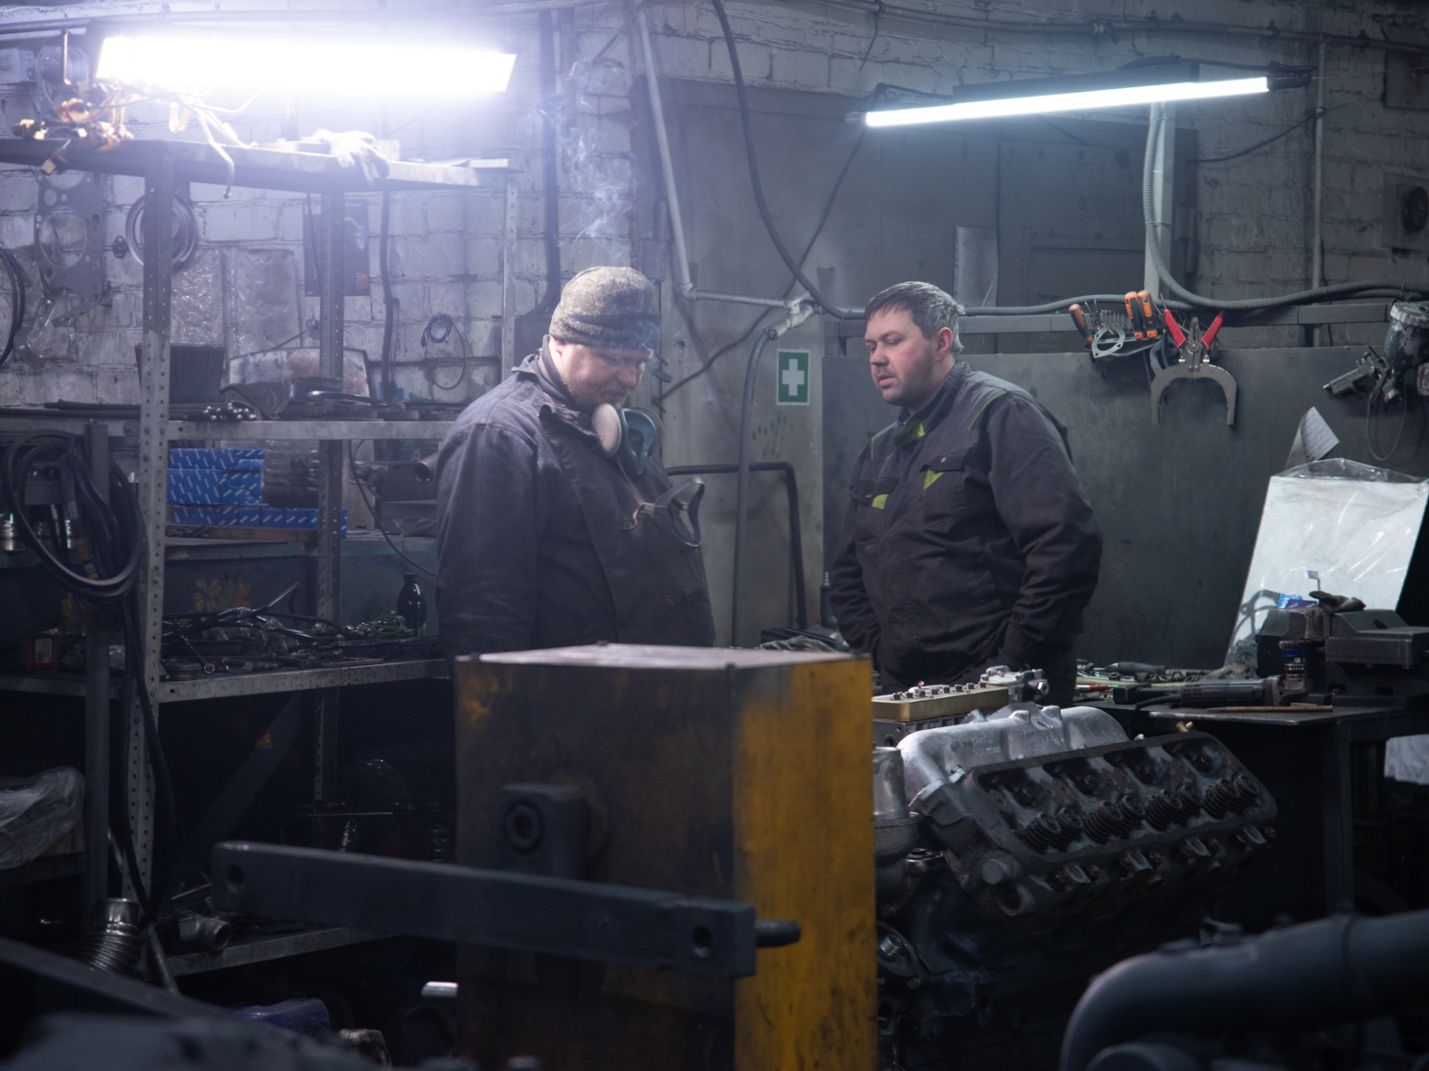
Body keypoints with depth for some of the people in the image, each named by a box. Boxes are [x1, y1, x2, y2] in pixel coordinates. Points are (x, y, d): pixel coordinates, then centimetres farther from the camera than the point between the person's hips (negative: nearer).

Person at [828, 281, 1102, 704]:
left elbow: (1067, 542, -16)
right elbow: (848, 576, 25)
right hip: (904, 693, 7)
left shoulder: (1000, 413, -5)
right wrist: (882, 652, 7)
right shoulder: (880, 451, 20)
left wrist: (1013, 660, -16)